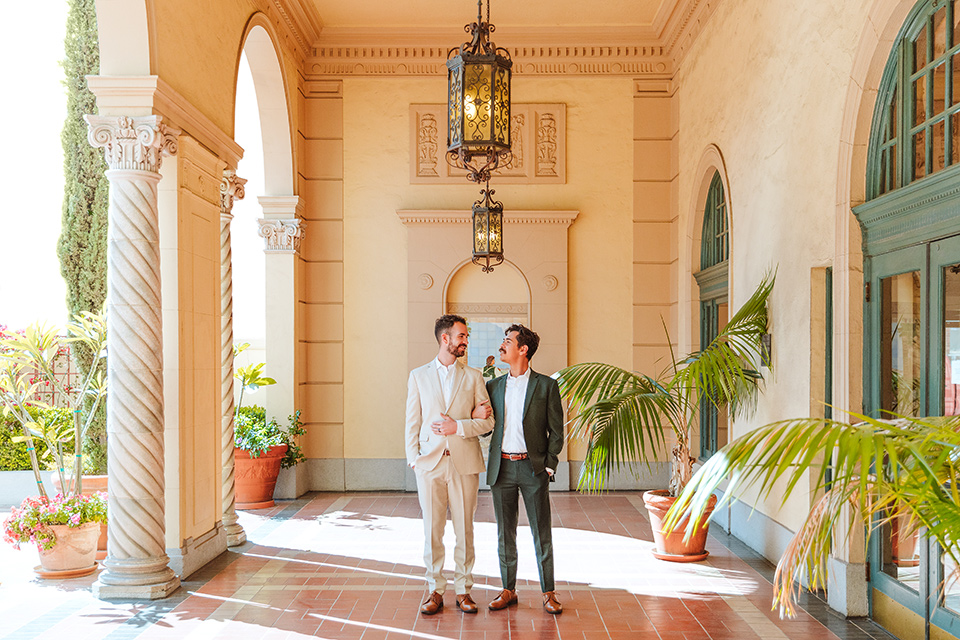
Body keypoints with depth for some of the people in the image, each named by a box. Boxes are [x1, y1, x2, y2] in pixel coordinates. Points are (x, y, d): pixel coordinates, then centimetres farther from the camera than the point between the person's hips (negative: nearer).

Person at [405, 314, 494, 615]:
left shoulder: (473, 377, 8)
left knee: (464, 530, 4)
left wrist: (458, 427, -11)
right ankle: (435, 591, 16)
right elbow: (412, 422, 7)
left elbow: (488, 421, 4)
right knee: (432, 530, 4)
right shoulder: (418, 376, 8)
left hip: (464, 463, 0)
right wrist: (413, 459, -2)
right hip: (430, 463, 0)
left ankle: (463, 590, 16)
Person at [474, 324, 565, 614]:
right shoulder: (493, 386, 10)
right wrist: (474, 414, -6)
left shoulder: (546, 385, 0)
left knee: (542, 534, 3)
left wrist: (549, 467, -7)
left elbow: (556, 431, 0)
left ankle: (548, 592, 14)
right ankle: (508, 590, 22)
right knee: (505, 535, 10)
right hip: (502, 468, 3)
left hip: (533, 468, -3)